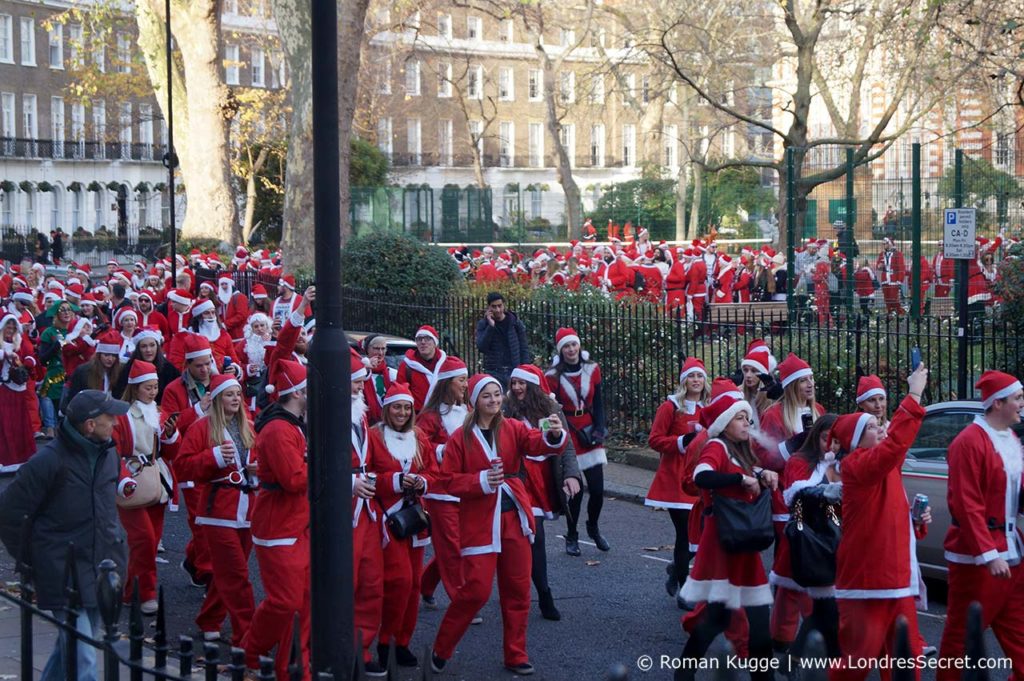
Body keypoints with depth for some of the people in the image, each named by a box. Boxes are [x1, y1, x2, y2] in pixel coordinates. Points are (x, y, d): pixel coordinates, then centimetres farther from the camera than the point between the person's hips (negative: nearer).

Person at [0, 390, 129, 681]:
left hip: (100, 570, 7)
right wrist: (28, 559, -3)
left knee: (71, 646, 20)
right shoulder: (49, 461, -15)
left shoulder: (108, 454, 7)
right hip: (64, 577, -7)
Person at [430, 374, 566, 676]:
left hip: (514, 518, 4)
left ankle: (516, 655, 20)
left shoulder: (512, 429, 4)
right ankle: (441, 650, 10)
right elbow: (449, 479, -5)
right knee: (476, 589, -8)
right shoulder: (461, 437, -2)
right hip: (479, 522, -4)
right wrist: (481, 481, -19)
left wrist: (554, 435, -36)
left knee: (518, 589, 8)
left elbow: (536, 443, -14)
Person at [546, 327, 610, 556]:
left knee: (597, 489, 1)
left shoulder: (592, 369, 4)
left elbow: (598, 403, 8)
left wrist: (599, 429, -3)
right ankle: (572, 537, 17)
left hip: (589, 432, 3)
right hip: (568, 435, -3)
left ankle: (593, 527, 28)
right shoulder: (553, 375, -6)